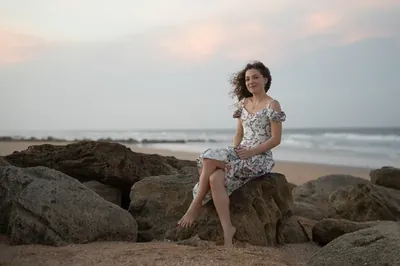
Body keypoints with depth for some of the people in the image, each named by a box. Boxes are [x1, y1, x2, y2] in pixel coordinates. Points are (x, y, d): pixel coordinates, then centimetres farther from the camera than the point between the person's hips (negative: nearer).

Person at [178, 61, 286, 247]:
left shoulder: (272, 105, -5)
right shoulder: (243, 103, 14)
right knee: (215, 178, -27)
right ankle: (227, 231, -28)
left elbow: (276, 139, -9)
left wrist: (250, 152, -17)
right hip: (241, 153, 6)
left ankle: (195, 206, -12)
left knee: (209, 161, -27)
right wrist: (234, 151, -6)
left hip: (260, 157, -5)